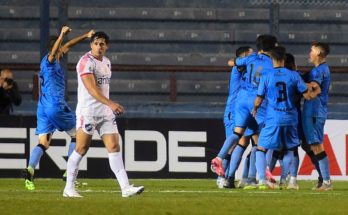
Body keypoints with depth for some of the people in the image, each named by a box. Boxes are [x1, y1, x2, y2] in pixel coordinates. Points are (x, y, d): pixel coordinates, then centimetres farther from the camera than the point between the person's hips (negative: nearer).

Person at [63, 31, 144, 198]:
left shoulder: (106, 62, 14)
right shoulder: (86, 62, -13)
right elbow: (92, 89, -24)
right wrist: (111, 104, -32)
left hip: (106, 112, 7)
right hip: (87, 112, -7)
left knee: (114, 147, -1)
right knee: (81, 149, -2)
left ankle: (125, 188, -7)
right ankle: (69, 189, 7)